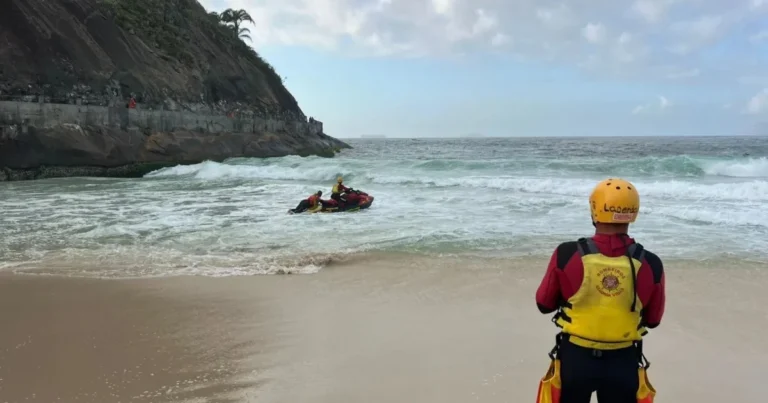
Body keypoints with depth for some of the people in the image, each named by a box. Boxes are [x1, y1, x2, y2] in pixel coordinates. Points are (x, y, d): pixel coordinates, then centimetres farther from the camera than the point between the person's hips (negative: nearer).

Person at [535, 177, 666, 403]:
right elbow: (653, 319, 3)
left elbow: (544, 304, -3)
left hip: (575, 357, -1)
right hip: (623, 361, 1)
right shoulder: (650, 264, -12)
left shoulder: (567, 255, -16)